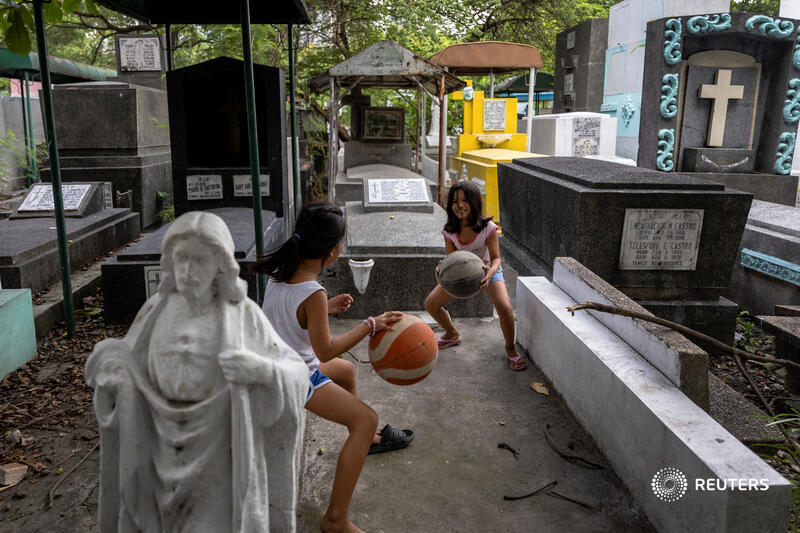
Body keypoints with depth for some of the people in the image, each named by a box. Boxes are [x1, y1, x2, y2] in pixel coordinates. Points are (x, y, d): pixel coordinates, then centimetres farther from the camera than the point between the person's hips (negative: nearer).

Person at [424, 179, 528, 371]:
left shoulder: (488, 228, -28)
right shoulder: (449, 231, -18)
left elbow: (496, 258, -25)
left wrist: (490, 271, -49)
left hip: (488, 270, -4)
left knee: (505, 308, -28)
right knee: (430, 304, 1)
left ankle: (511, 349, 0)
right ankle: (452, 334, 30)